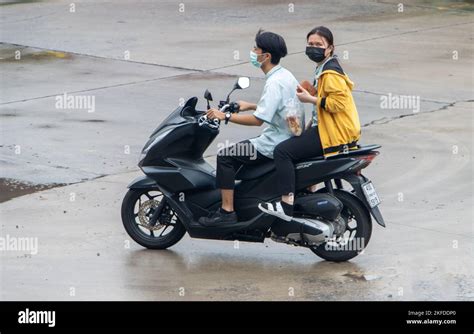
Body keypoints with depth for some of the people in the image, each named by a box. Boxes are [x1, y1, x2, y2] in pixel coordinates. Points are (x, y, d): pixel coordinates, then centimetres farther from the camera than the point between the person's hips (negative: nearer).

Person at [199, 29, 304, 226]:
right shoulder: (285, 75, 10)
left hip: (276, 144, -10)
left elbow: (258, 119, -25)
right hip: (288, 138, 10)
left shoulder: (275, 83, -21)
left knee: (225, 157, -11)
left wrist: (226, 117, -20)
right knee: (236, 151, 24)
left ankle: (227, 211, -11)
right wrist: (250, 106, 22)